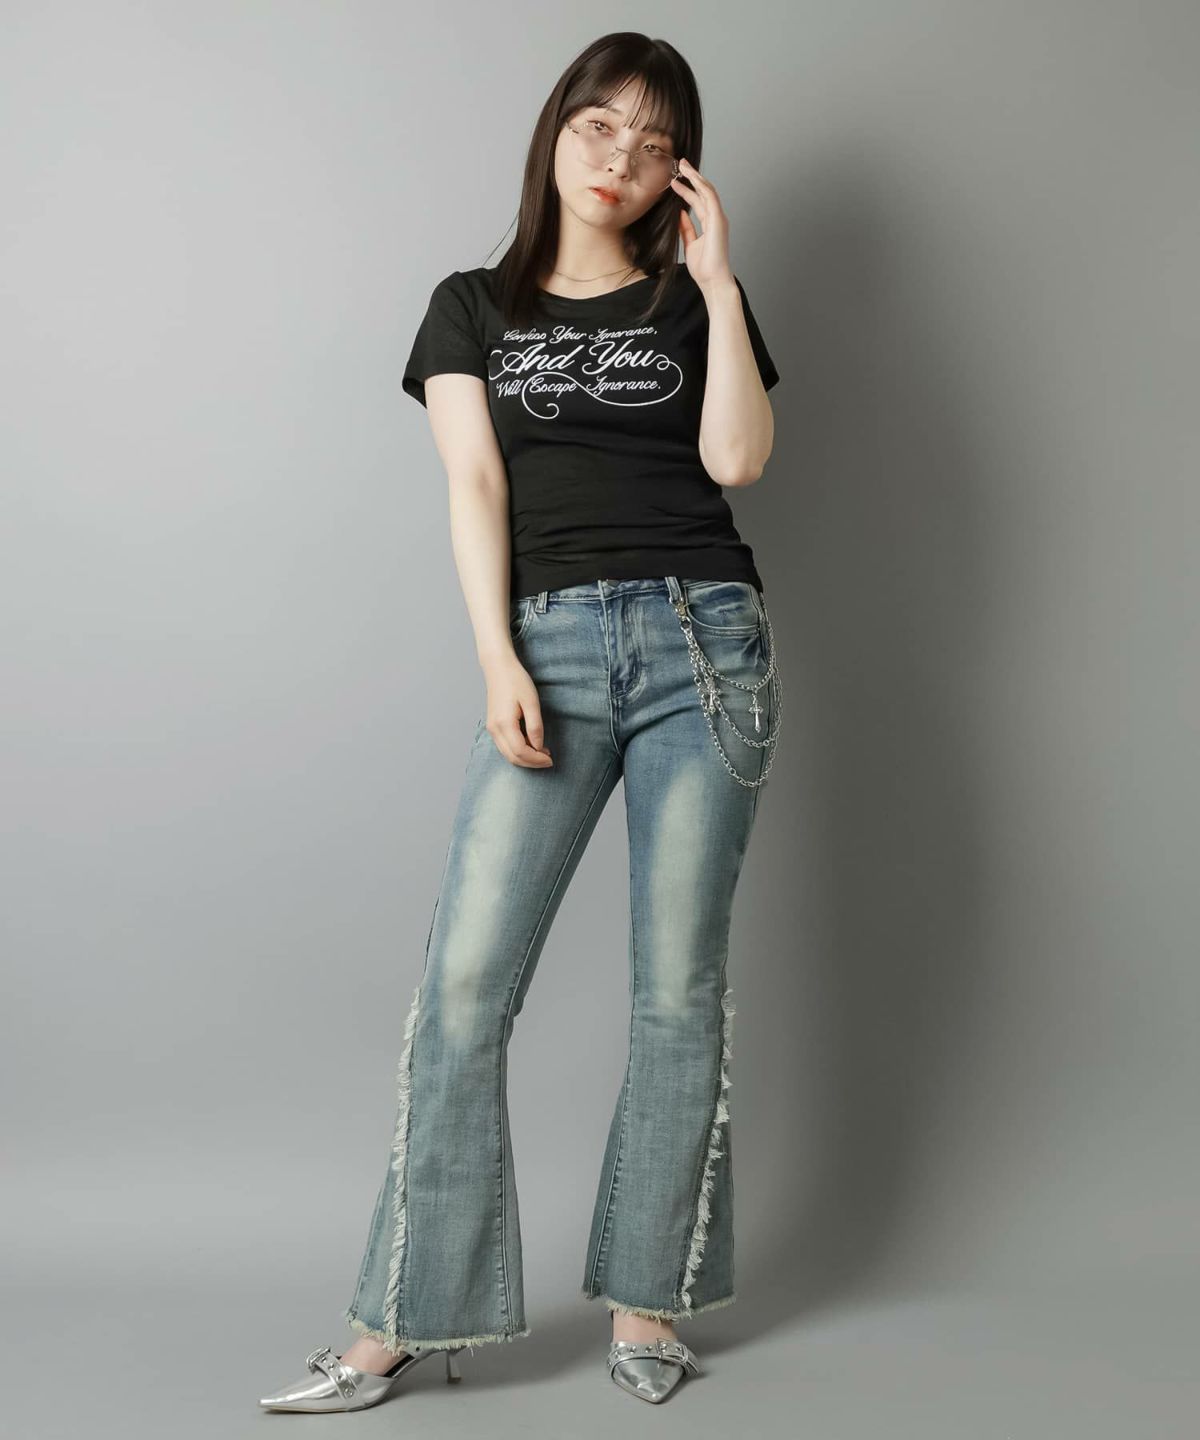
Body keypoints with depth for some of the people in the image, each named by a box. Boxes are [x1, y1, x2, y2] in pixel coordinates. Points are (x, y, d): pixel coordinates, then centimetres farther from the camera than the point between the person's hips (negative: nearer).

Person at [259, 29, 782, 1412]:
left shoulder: (695, 302, 16)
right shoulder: (474, 307, 16)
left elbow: (736, 457, -1)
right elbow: (474, 486, 3)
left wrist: (718, 278, 1)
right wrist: (498, 661, -9)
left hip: (703, 637, 1)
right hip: (552, 645, 0)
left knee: (680, 985, 1)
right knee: (465, 982, -9)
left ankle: (645, 1306, 12)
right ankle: (396, 1326, -1)